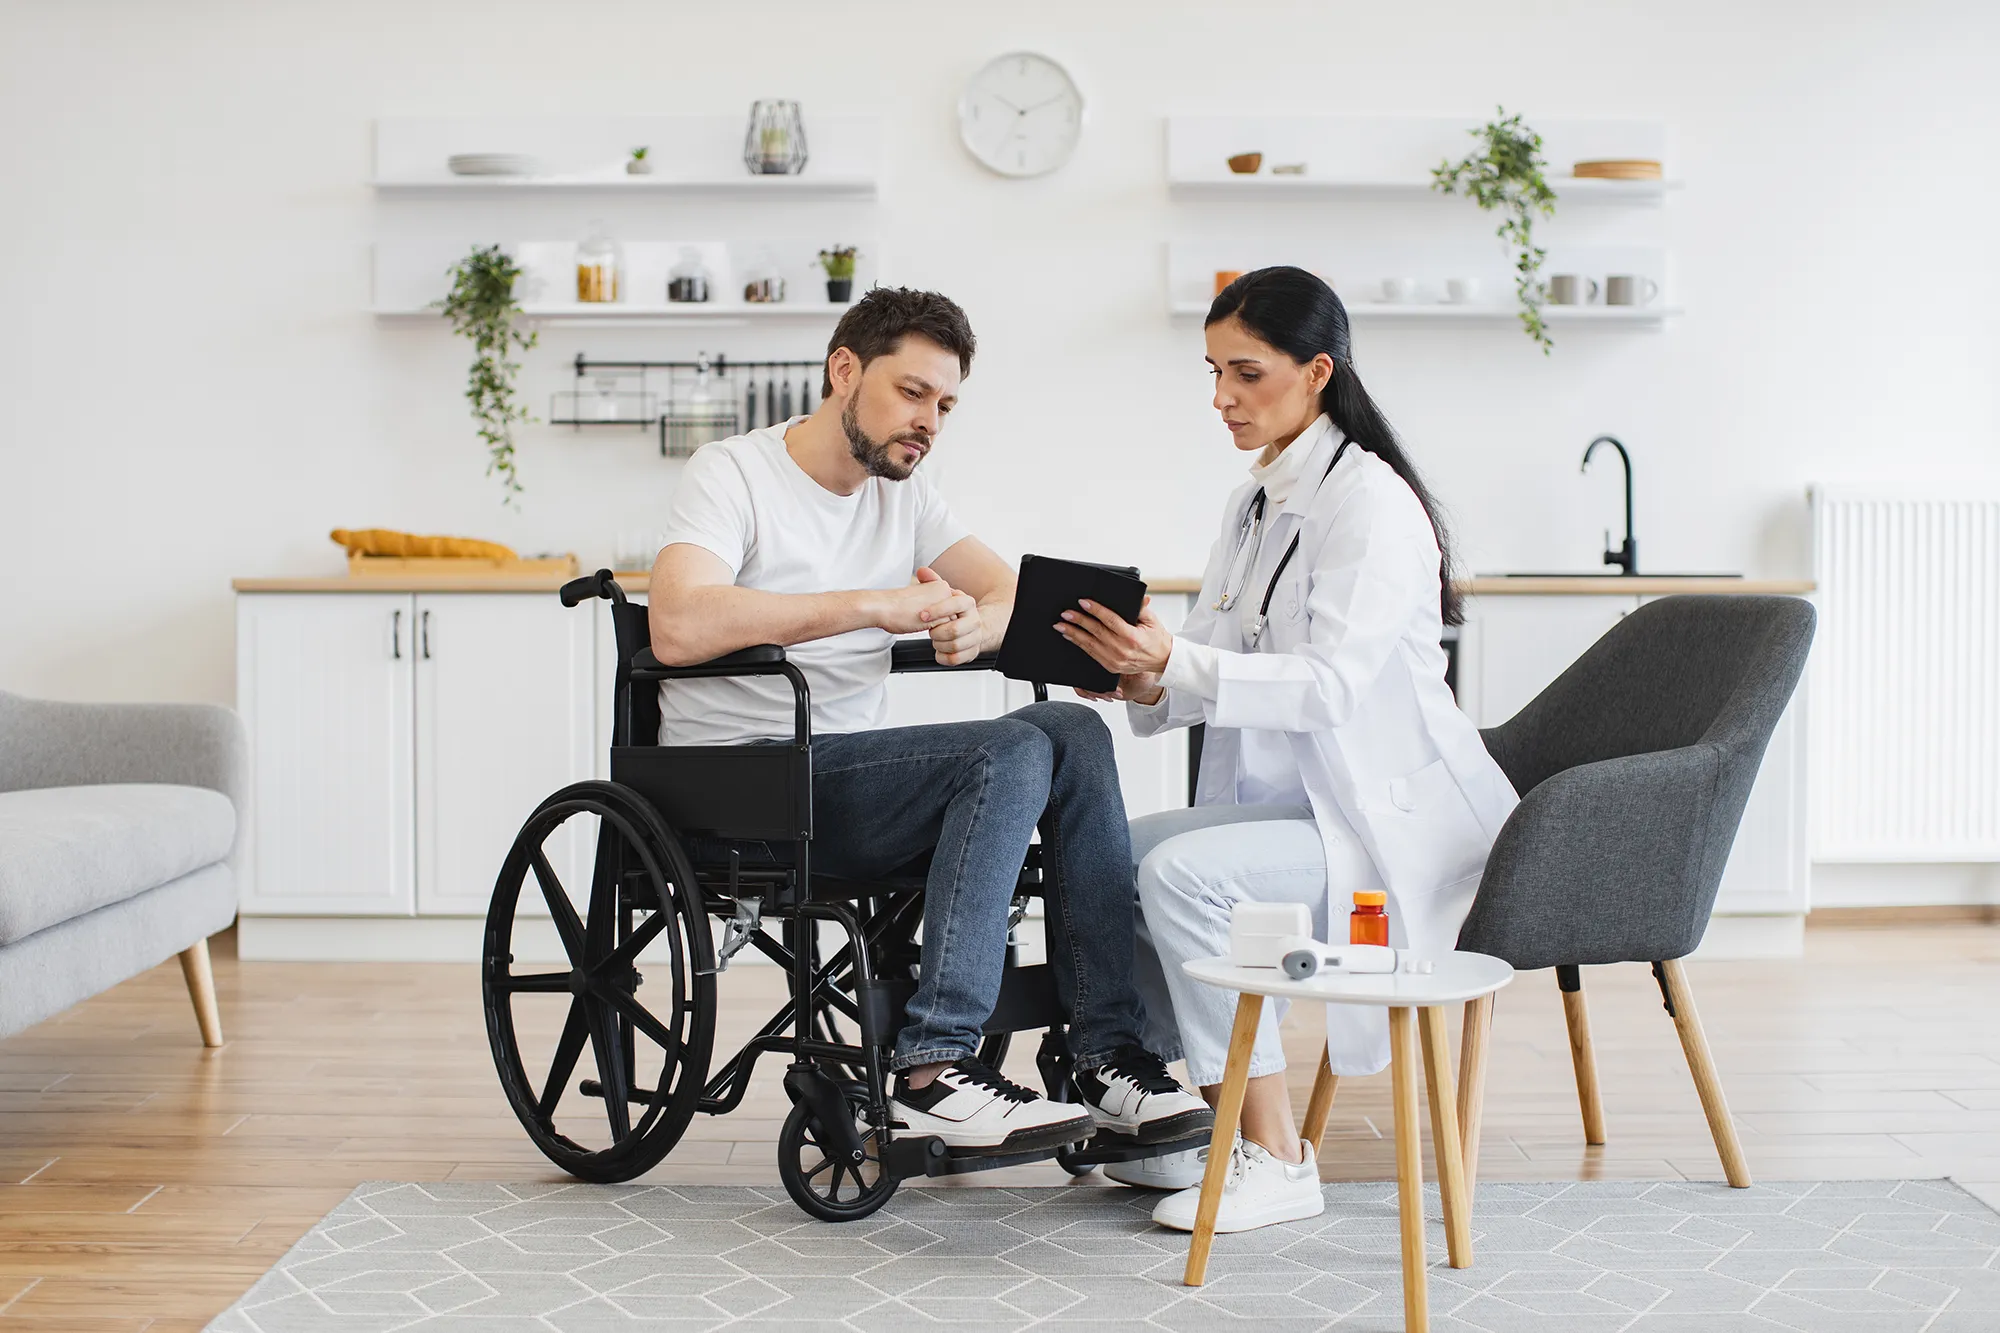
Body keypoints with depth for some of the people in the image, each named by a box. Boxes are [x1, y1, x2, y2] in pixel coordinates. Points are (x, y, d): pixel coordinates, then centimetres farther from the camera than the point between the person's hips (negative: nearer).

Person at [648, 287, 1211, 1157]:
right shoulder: (732, 474, -6)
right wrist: (873, 606, -27)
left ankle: (1108, 1053, -15)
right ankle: (934, 1071, -27)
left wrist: (972, 626, -16)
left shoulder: (903, 495, 16)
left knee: (1073, 731, -13)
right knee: (1010, 752, -25)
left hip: (846, 775, 7)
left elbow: (1019, 596, 10)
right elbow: (678, 627, -25)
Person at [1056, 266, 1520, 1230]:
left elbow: (1330, 684, -25)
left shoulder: (1370, 501, -14)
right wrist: (1140, 676, -11)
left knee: (1181, 869, -28)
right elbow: (1206, 672, 11)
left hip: (1398, 824, -9)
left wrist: (1173, 663, -34)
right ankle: (1197, 1117, 5)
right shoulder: (1256, 503, 13)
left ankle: (1274, 1159, -19)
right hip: (1296, 802, 9)